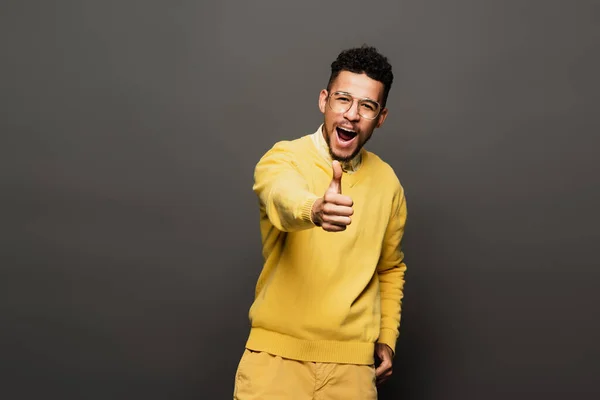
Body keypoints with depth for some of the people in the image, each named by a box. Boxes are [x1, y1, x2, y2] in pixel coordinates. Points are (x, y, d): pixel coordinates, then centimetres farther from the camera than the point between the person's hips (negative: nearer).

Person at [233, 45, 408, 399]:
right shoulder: (283, 158, -8)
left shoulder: (388, 182, 5)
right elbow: (283, 201, -33)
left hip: (351, 361, 3)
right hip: (277, 352, -3)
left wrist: (387, 338, 12)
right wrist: (315, 210, -53)